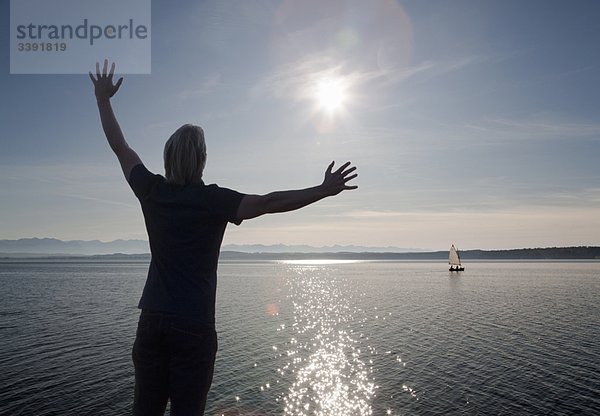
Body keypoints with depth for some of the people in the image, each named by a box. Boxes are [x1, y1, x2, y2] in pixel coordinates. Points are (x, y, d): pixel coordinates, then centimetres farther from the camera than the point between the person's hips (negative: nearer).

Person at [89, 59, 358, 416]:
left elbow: (121, 147, 12)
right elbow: (269, 203, -21)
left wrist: (103, 99, 24)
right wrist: (325, 190, -19)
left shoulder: (152, 192, 0)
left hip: (152, 320, 5)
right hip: (193, 325, -4)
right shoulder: (212, 200, -13)